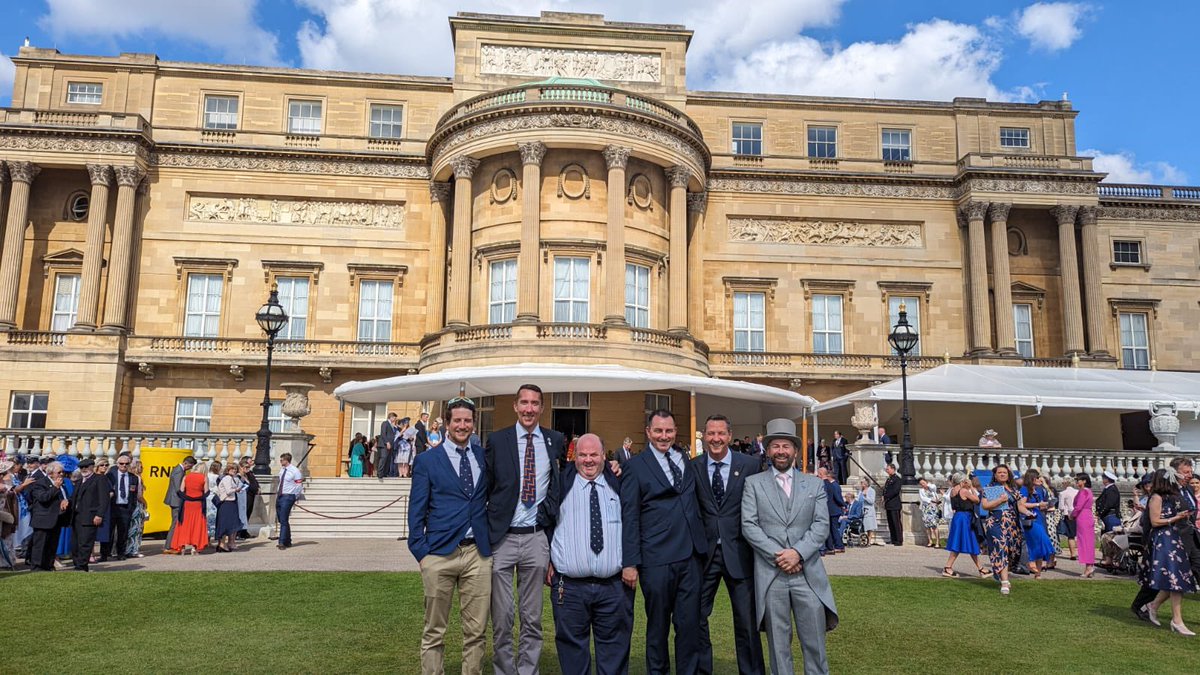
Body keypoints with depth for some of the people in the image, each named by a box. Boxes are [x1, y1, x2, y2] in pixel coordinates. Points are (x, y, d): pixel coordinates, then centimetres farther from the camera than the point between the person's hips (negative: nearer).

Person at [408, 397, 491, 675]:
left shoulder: (484, 456, 10)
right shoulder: (427, 460, 3)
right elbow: (416, 511, 1)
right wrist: (421, 552, -4)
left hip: (478, 553, 2)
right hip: (439, 554, -2)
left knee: (477, 631, 6)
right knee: (434, 631, 6)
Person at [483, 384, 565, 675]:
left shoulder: (555, 441, 5)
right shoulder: (497, 440, 0)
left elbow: (562, 483, 15)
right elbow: (485, 486, 3)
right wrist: (483, 533, 0)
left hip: (536, 538, 1)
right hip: (502, 536, -1)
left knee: (533, 617, 10)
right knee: (501, 616, 6)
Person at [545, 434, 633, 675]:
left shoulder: (618, 484, 8)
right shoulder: (561, 483, 4)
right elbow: (545, 523, 8)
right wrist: (548, 561, 1)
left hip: (615, 585, 1)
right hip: (570, 586, -1)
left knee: (614, 649, 8)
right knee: (572, 646, 8)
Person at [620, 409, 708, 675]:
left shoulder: (686, 461, 13)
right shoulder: (636, 466, -1)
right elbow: (629, 517, -4)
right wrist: (629, 562, -9)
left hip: (691, 556, 4)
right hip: (657, 560, -3)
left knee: (689, 623, 7)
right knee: (657, 625, 10)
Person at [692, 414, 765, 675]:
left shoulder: (750, 465, -2)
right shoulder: (693, 467, 1)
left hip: (738, 553, -1)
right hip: (704, 553, 1)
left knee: (747, 621, 8)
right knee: (696, 618, 9)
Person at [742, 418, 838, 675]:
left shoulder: (814, 484, 11)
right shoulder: (753, 483, 6)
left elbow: (822, 525, 1)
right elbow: (748, 526, -3)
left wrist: (798, 552, -13)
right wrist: (777, 555, -12)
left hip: (808, 574, 1)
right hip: (770, 574, -1)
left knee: (815, 644, 5)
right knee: (778, 645, 6)